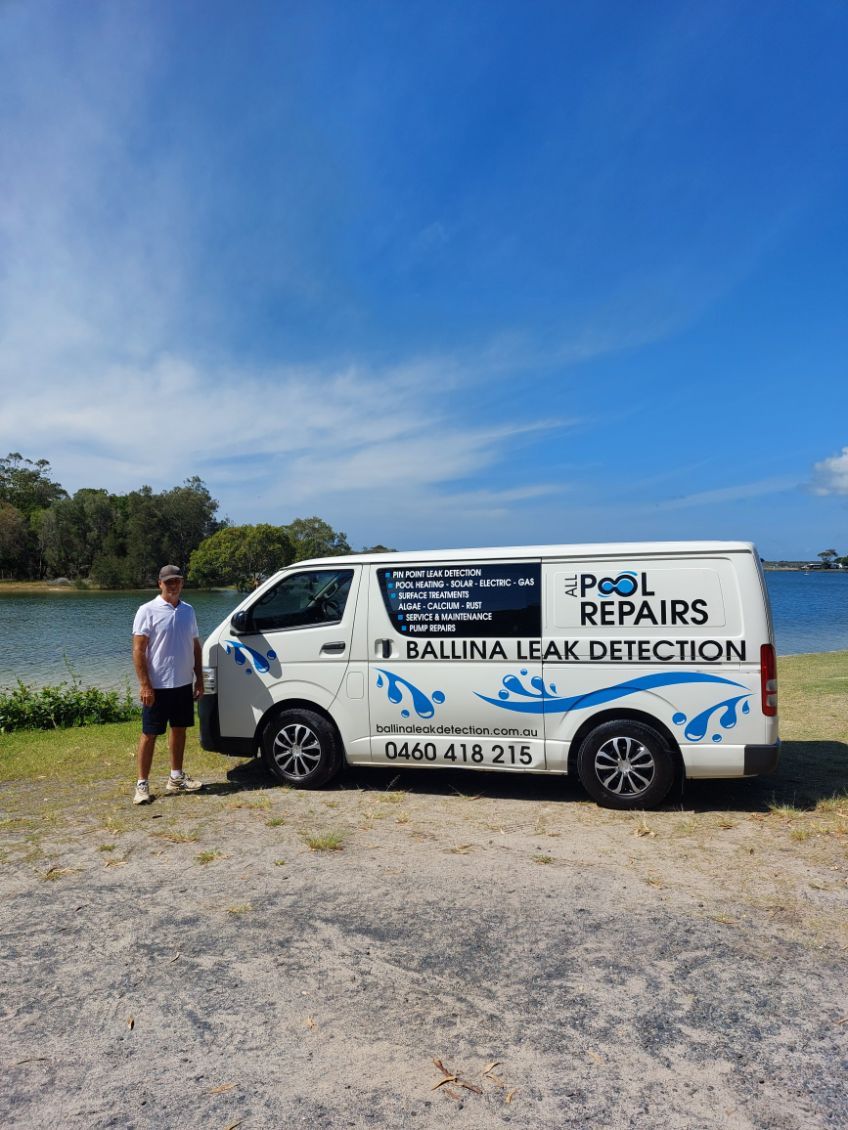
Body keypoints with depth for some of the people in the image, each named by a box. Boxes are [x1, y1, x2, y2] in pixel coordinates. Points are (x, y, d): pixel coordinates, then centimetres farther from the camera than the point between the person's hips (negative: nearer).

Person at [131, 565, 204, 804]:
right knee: (150, 733, 1)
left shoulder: (188, 610, 9)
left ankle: (176, 778, 26)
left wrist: (199, 677, 10)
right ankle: (142, 784, 9)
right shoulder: (148, 611, -9)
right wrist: (144, 684, -18)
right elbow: (138, 650, -13)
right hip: (157, 686, -6)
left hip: (183, 684, 6)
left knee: (179, 729, 14)